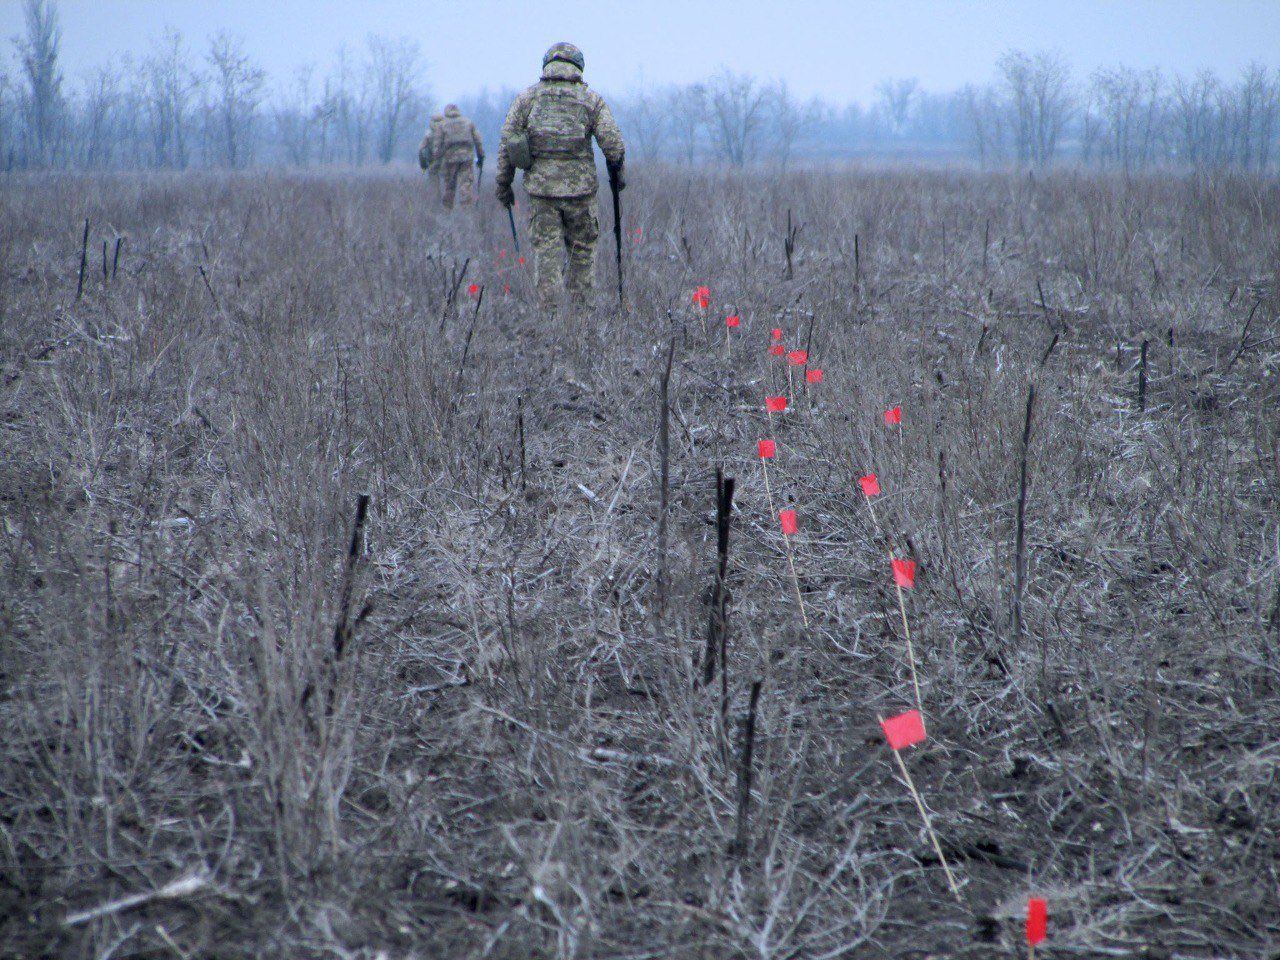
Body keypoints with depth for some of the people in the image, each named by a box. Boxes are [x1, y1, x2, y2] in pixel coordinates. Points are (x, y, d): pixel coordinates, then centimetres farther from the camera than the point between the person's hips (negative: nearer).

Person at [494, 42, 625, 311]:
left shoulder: (527, 97, 6)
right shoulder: (591, 99, 3)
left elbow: (506, 144, 3)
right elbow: (613, 144, -2)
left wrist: (504, 184, 10)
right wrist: (617, 175, 15)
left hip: (540, 187, 1)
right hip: (580, 187, -1)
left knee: (546, 254, 3)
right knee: (583, 251, 13)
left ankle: (549, 313, -1)